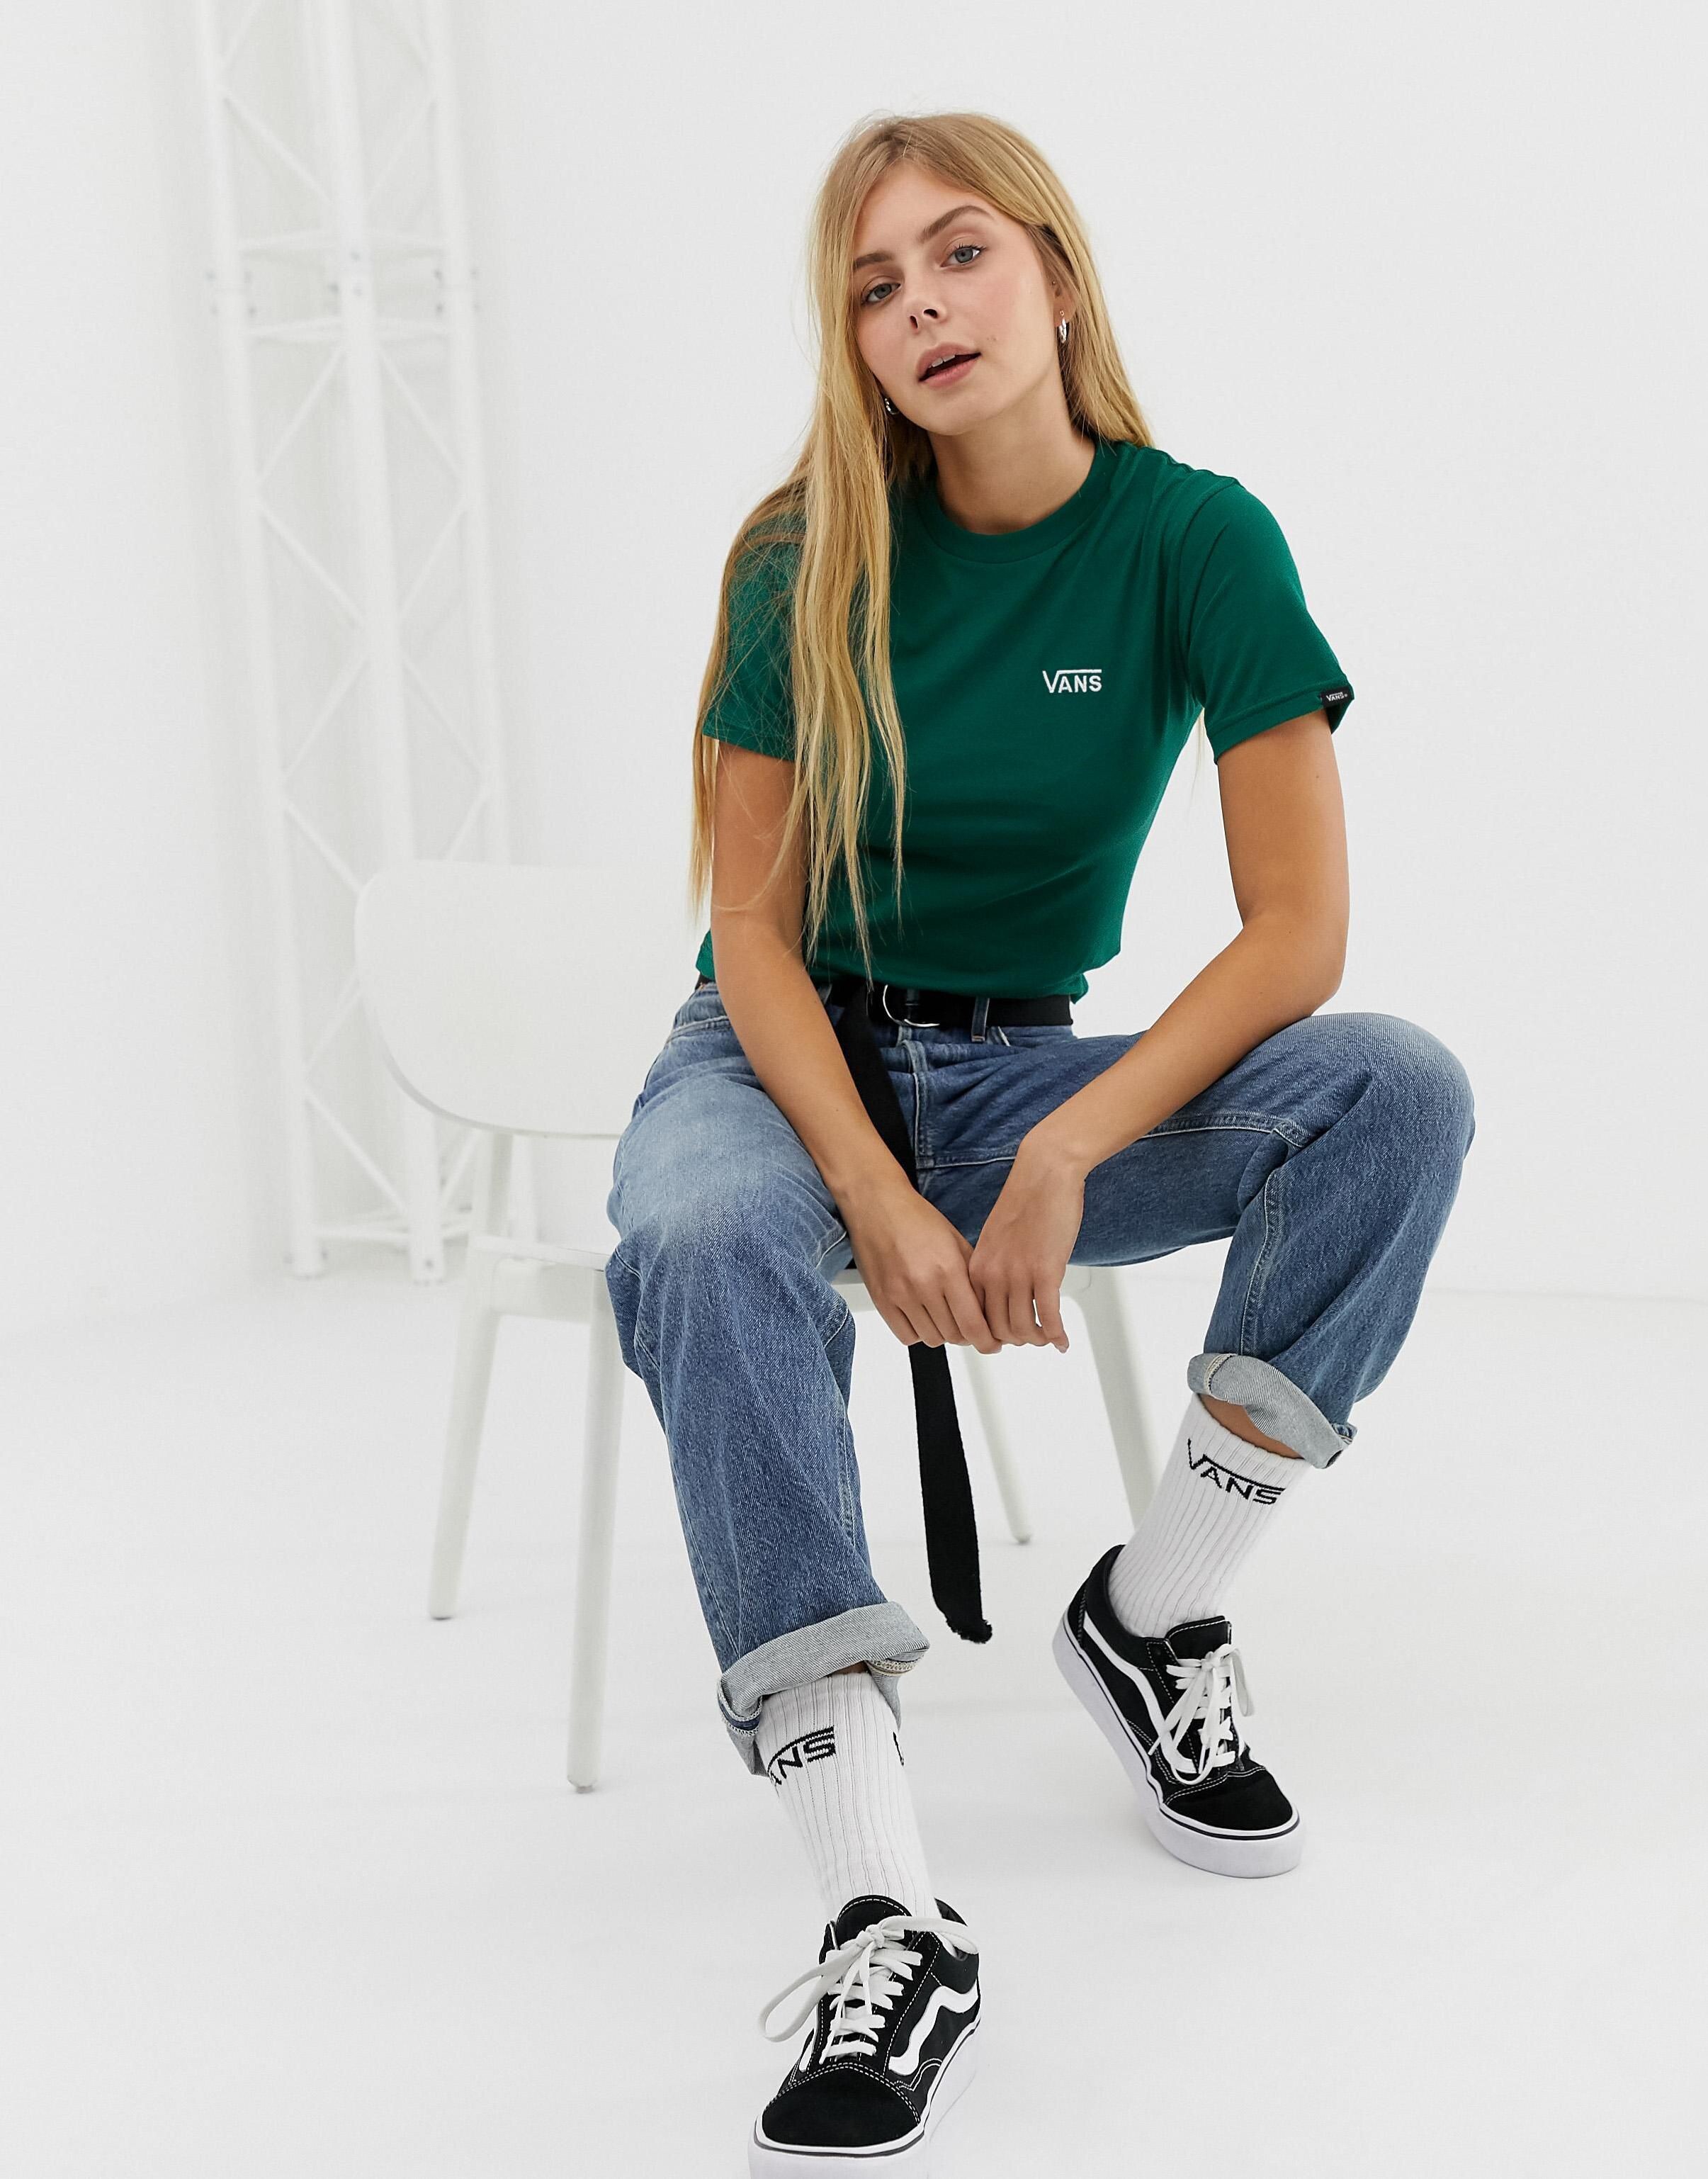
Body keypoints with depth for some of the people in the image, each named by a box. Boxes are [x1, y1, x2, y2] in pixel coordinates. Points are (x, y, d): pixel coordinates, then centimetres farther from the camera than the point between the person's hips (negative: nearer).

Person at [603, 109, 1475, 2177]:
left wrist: (1063, 1159, -24)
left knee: (1398, 1090, -25)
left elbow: (1298, 931, -14)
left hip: (1028, 1069, 1)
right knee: (705, 1247, -37)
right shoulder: (809, 562, -7)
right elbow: (756, 935, -7)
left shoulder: (1197, 540, -8)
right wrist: (880, 1199, -23)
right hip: (785, 1059, -1)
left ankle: (1158, 1612, -12)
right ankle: (885, 1921, -44)